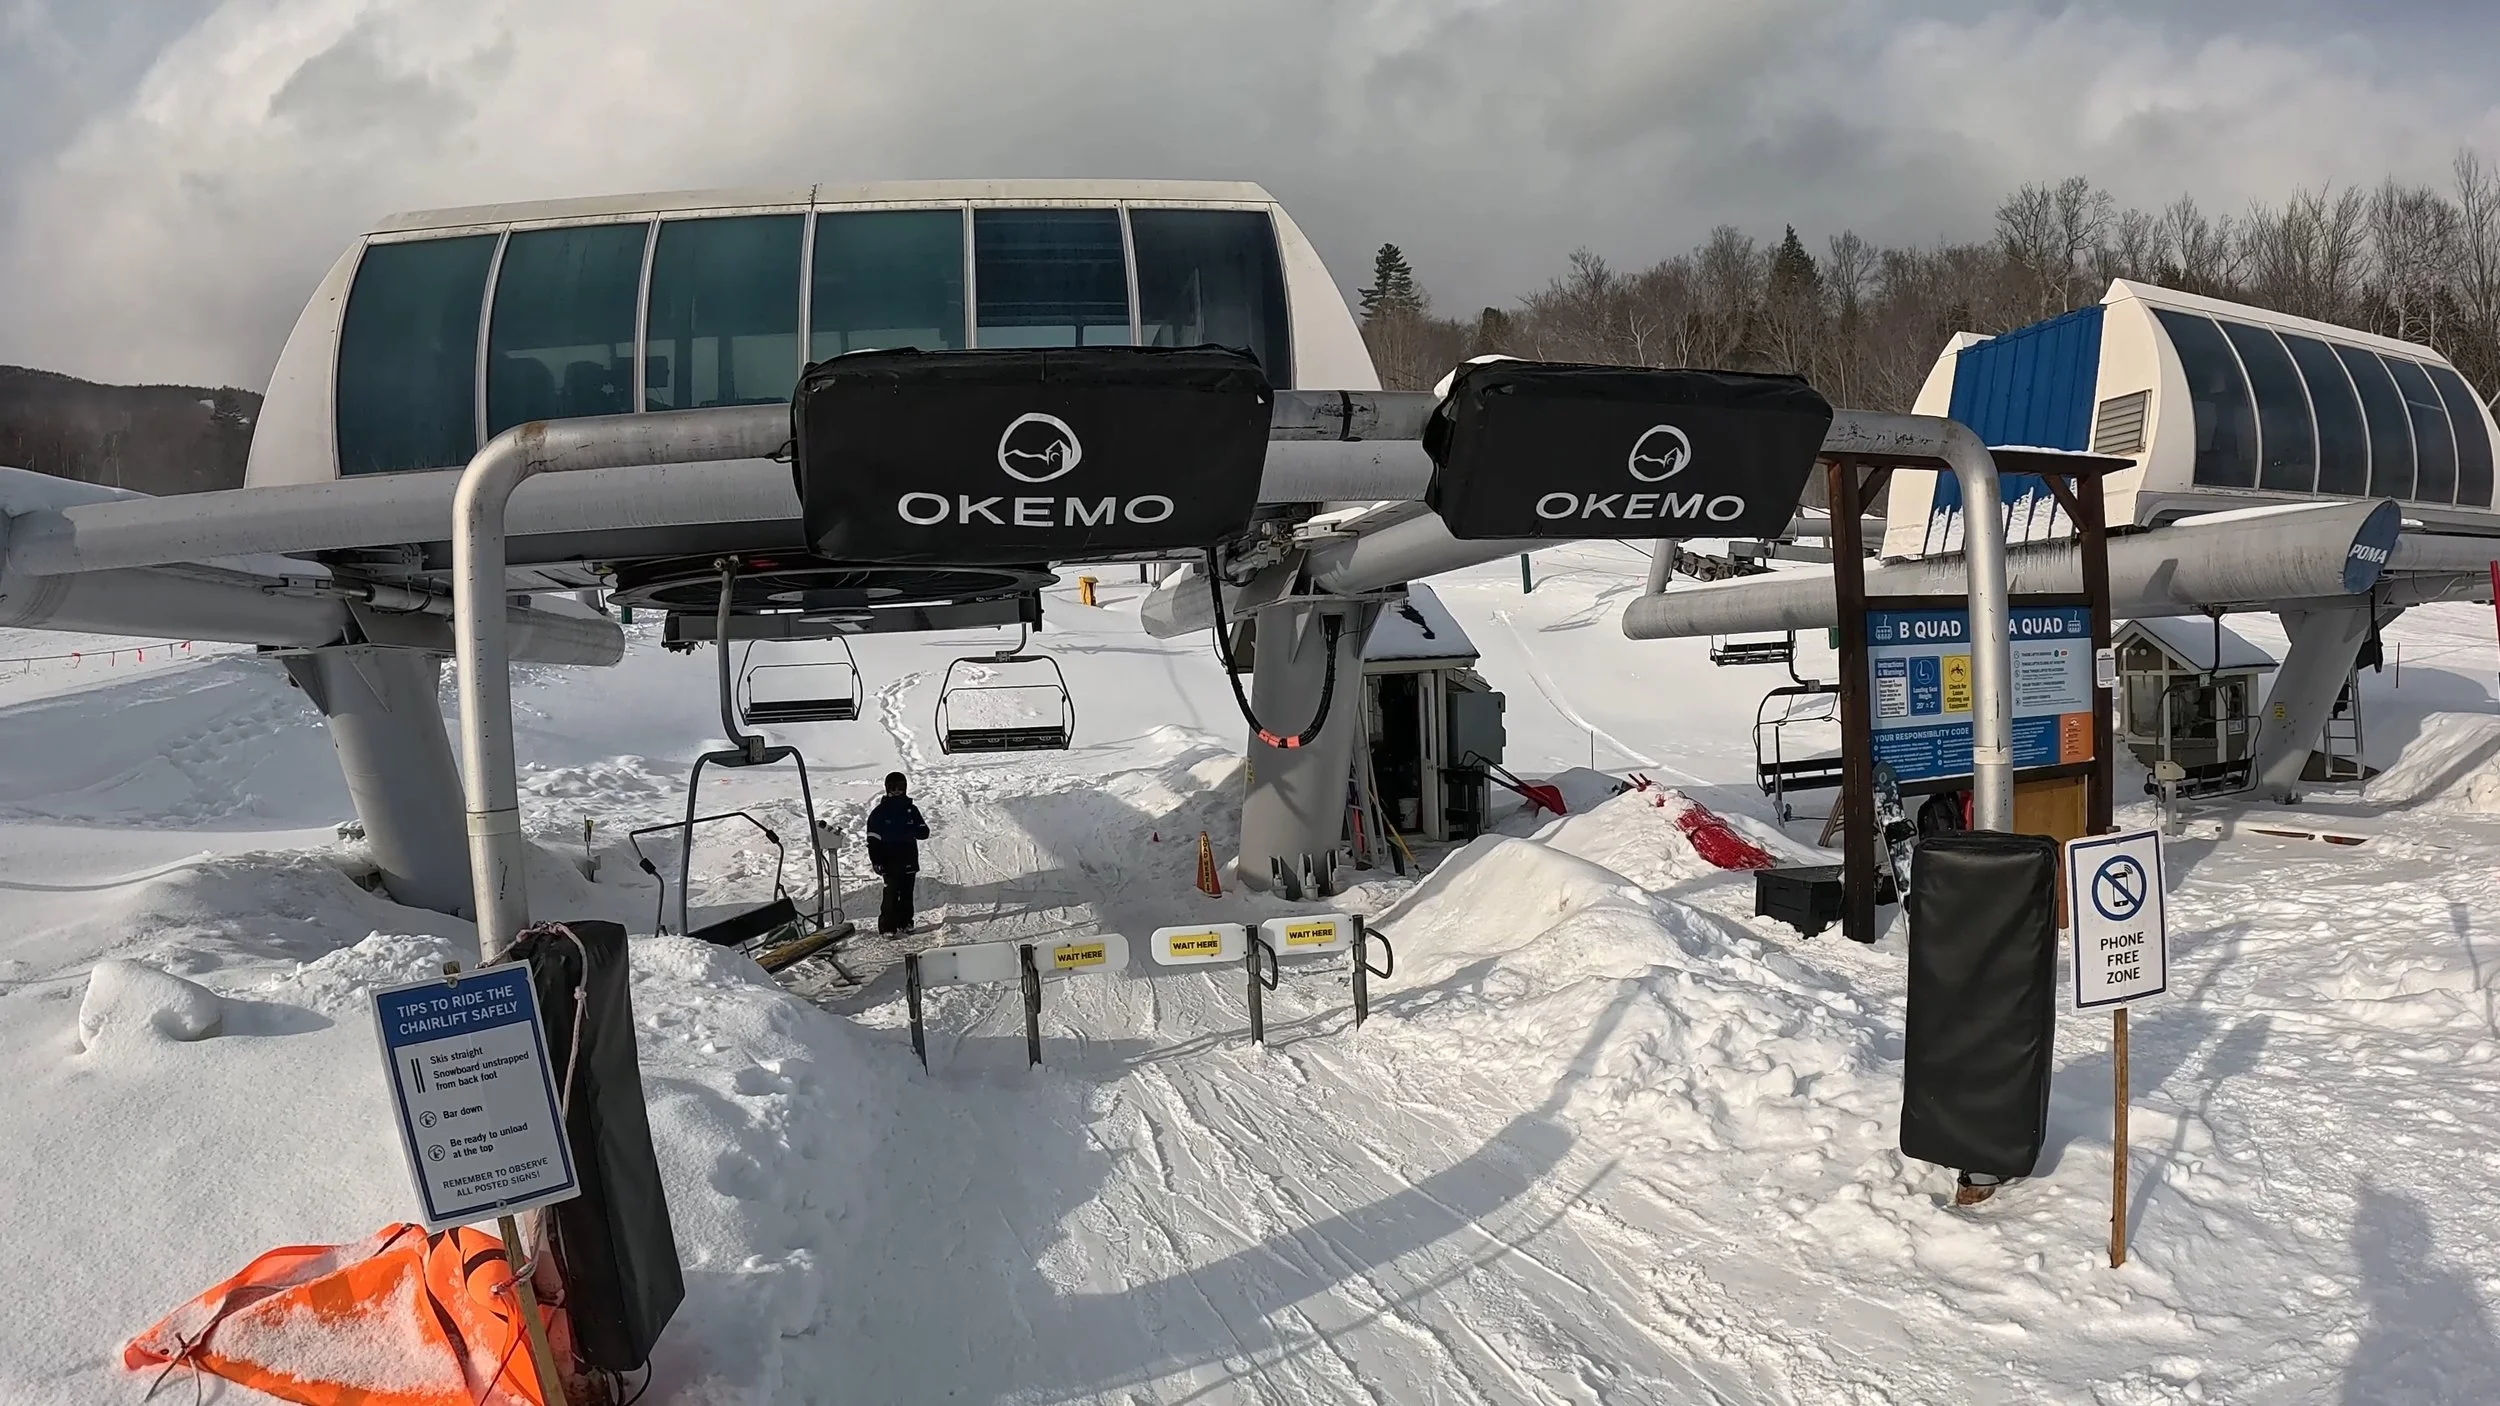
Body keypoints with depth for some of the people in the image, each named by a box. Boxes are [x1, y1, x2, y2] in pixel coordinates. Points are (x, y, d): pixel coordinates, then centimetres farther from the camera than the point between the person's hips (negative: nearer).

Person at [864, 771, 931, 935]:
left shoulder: (911, 809, 11)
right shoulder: (880, 812, 1)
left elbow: (924, 832, 11)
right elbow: (873, 839, -1)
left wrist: (912, 831, -11)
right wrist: (876, 860, -9)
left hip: (909, 861, 4)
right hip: (890, 862, -4)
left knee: (907, 894, 7)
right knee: (891, 895, -8)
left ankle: (905, 923, 17)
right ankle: (887, 927, -5)